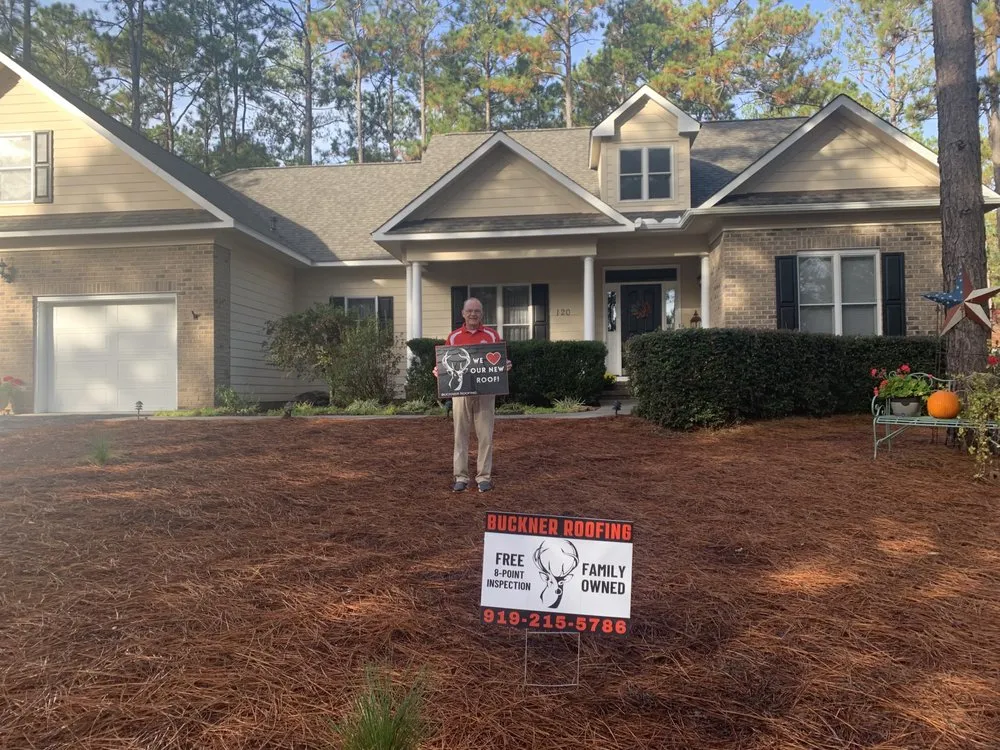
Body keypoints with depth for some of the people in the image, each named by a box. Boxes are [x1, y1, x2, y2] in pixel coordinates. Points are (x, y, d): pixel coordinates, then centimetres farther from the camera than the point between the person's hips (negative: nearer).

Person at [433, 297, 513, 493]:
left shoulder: (492, 335, 4)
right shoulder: (453, 337, 7)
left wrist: (506, 366, -16)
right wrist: (438, 370, -12)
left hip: (485, 391, -1)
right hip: (460, 391, 1)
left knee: (485, 435, 2)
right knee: (460, 435, 3)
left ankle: (484, 476, 10)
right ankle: (461, 477, 9)